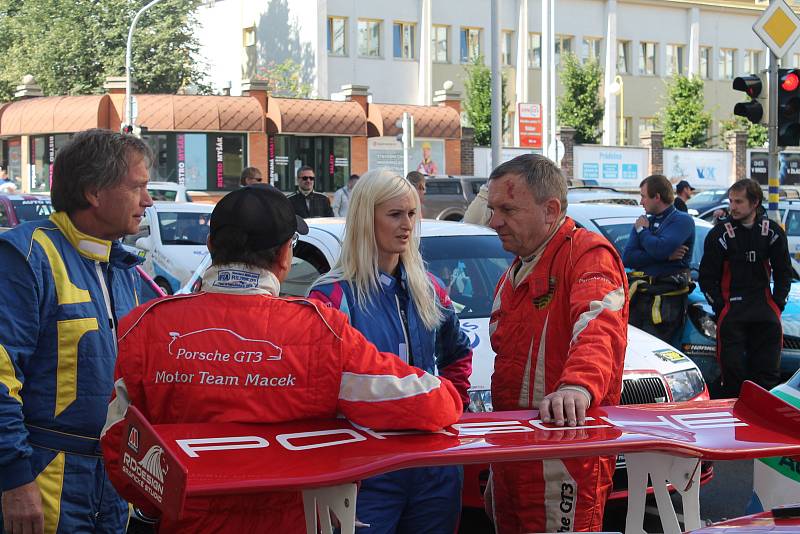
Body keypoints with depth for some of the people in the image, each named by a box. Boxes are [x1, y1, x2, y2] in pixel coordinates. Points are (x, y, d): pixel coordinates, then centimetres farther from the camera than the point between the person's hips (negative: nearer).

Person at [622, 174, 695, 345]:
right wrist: (665, 255, -8)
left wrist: (642, 230, 0)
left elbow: (660, 248, -20)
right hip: (639, 297, 6)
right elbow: (627, 258, 3)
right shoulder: (643, 222, 19)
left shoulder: (682, 220, 0)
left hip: (666, 300, -6)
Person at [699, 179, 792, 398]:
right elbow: (706, 277, 0)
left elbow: (783, 272, 13)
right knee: (733, 371, -6)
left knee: (768, 371, 1)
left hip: (765, 308, 3)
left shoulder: (772, 231, 5)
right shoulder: (720, 233, -3)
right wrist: (720, 306, -5)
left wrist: (778, 304, 4)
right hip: (731, 311, -2)